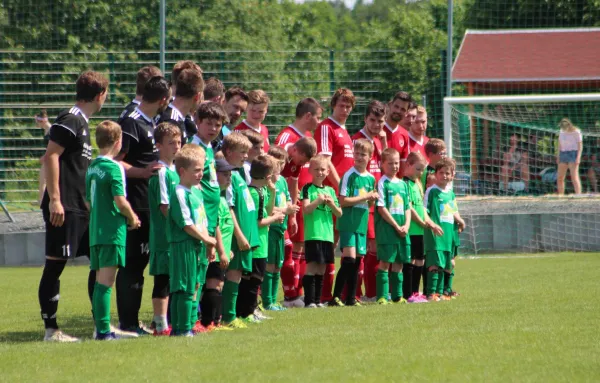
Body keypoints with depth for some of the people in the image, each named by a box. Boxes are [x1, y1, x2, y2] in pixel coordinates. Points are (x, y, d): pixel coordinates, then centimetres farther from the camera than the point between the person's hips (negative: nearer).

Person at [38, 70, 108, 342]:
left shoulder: (81, 122, 19)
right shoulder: (71, 120, -11)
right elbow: (50, 157, -19)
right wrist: (54, 199, -23)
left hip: (79, 207, 10)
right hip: (63, 207, -10)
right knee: (55, 265, -5)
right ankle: (51, 329, -2)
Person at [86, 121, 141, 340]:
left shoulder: (92, 168, 11)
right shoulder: (114, 167, -13)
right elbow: (120, 201, -18)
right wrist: (132, 218, -3)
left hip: (95, 230, 8)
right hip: (112, 230, -8)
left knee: (100, 281, 11)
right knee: (106, 282, -8)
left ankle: (101, 328, 14)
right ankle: (104, 330, -9)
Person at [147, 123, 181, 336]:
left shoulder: (173, 170, 14)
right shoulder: (161, 172, -13)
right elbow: (164, 206, -16)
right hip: (163, 235, -9)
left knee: (170, 279, 13)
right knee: (162, 279, -5)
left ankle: (163, 321, 19)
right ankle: (161, 325, -3)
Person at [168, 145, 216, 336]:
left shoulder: (197, 193, 16)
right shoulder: (180, 194, -14)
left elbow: (203, 222, 20)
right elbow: (186, 224, -18)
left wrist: (208, 245, 13)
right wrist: (206, 239, -10)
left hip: (195, 246, 9)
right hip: (183, 246, -9)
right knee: (186, 289, -7)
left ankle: (178, 328, 15)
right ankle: (184, 329, -4)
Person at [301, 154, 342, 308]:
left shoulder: (330, 190, 14)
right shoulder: (308, 189, -1)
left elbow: (339, 214, 13)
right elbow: (306, 209, -12)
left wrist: (331, 203, -4)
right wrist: (318, 200, -19)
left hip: (327, 234, 6)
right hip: (313, 234, -6)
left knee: (321, 268, 9)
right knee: (312, 265, -11)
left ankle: (317, 300, 15)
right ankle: (309, 300, -11)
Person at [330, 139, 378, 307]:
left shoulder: (371, 178, 12)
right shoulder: (349, 176, -8)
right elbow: (343, 201, -13)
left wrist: (373, 199, -3)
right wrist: (365, 197, -13)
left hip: (362, 223, 7)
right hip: (348, 223, -7)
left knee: (357, 261, 8)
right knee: (349, 259, -16)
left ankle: (351, 298, 14)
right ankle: (336, 297, -14)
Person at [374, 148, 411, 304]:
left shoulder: (403, 184, 13)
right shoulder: (382, 183, -5)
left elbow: (407, 208, 14)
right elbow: (381, 208, -11)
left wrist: (406, 225, -3)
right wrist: (397, 227, -13)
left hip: (402, 230, 6)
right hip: (386, 228, -6)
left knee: (398, 263, 8)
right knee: (385, 262, -7)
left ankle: (397, 295, 13)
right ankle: (382, 296, -6)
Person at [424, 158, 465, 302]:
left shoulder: (450, 193, 15)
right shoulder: (431, 191, -4)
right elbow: (424, 212, -7)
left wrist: (459, 220, 5)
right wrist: (432, 224, -20)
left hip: (448, 233, 7)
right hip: (434, 232, -7)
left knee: (445, 265, 9)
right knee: (435, 264, -14)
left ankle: (440, 292, 14)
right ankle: (431, 293, -15)